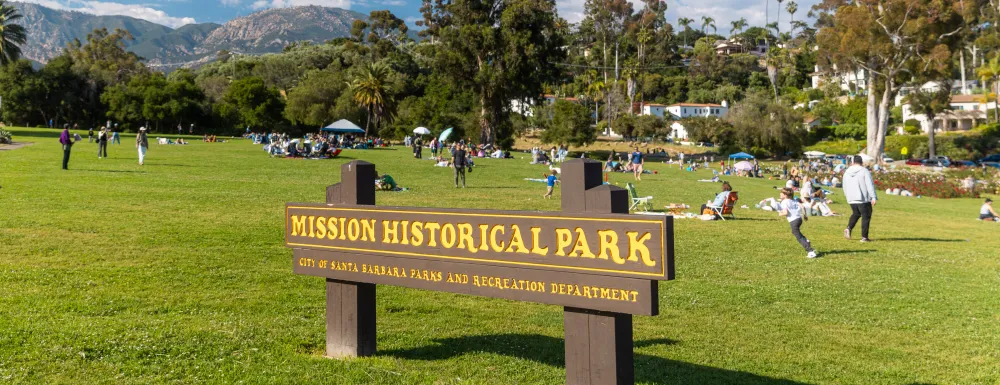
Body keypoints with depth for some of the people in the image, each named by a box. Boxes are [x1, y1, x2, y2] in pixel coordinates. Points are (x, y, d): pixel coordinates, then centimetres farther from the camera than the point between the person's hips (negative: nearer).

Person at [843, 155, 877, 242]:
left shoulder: (847, 172, 7)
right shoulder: (865, 171, -8)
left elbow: (845, 187, 15)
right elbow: (870, 185, -14)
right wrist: (873, 197, -16)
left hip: (851, 199, 5)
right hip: (864, 199, -5)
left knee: (856, 213, 24)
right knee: (866, 216, 4)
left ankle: (849, 228, 2)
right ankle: (864, 237, 3)